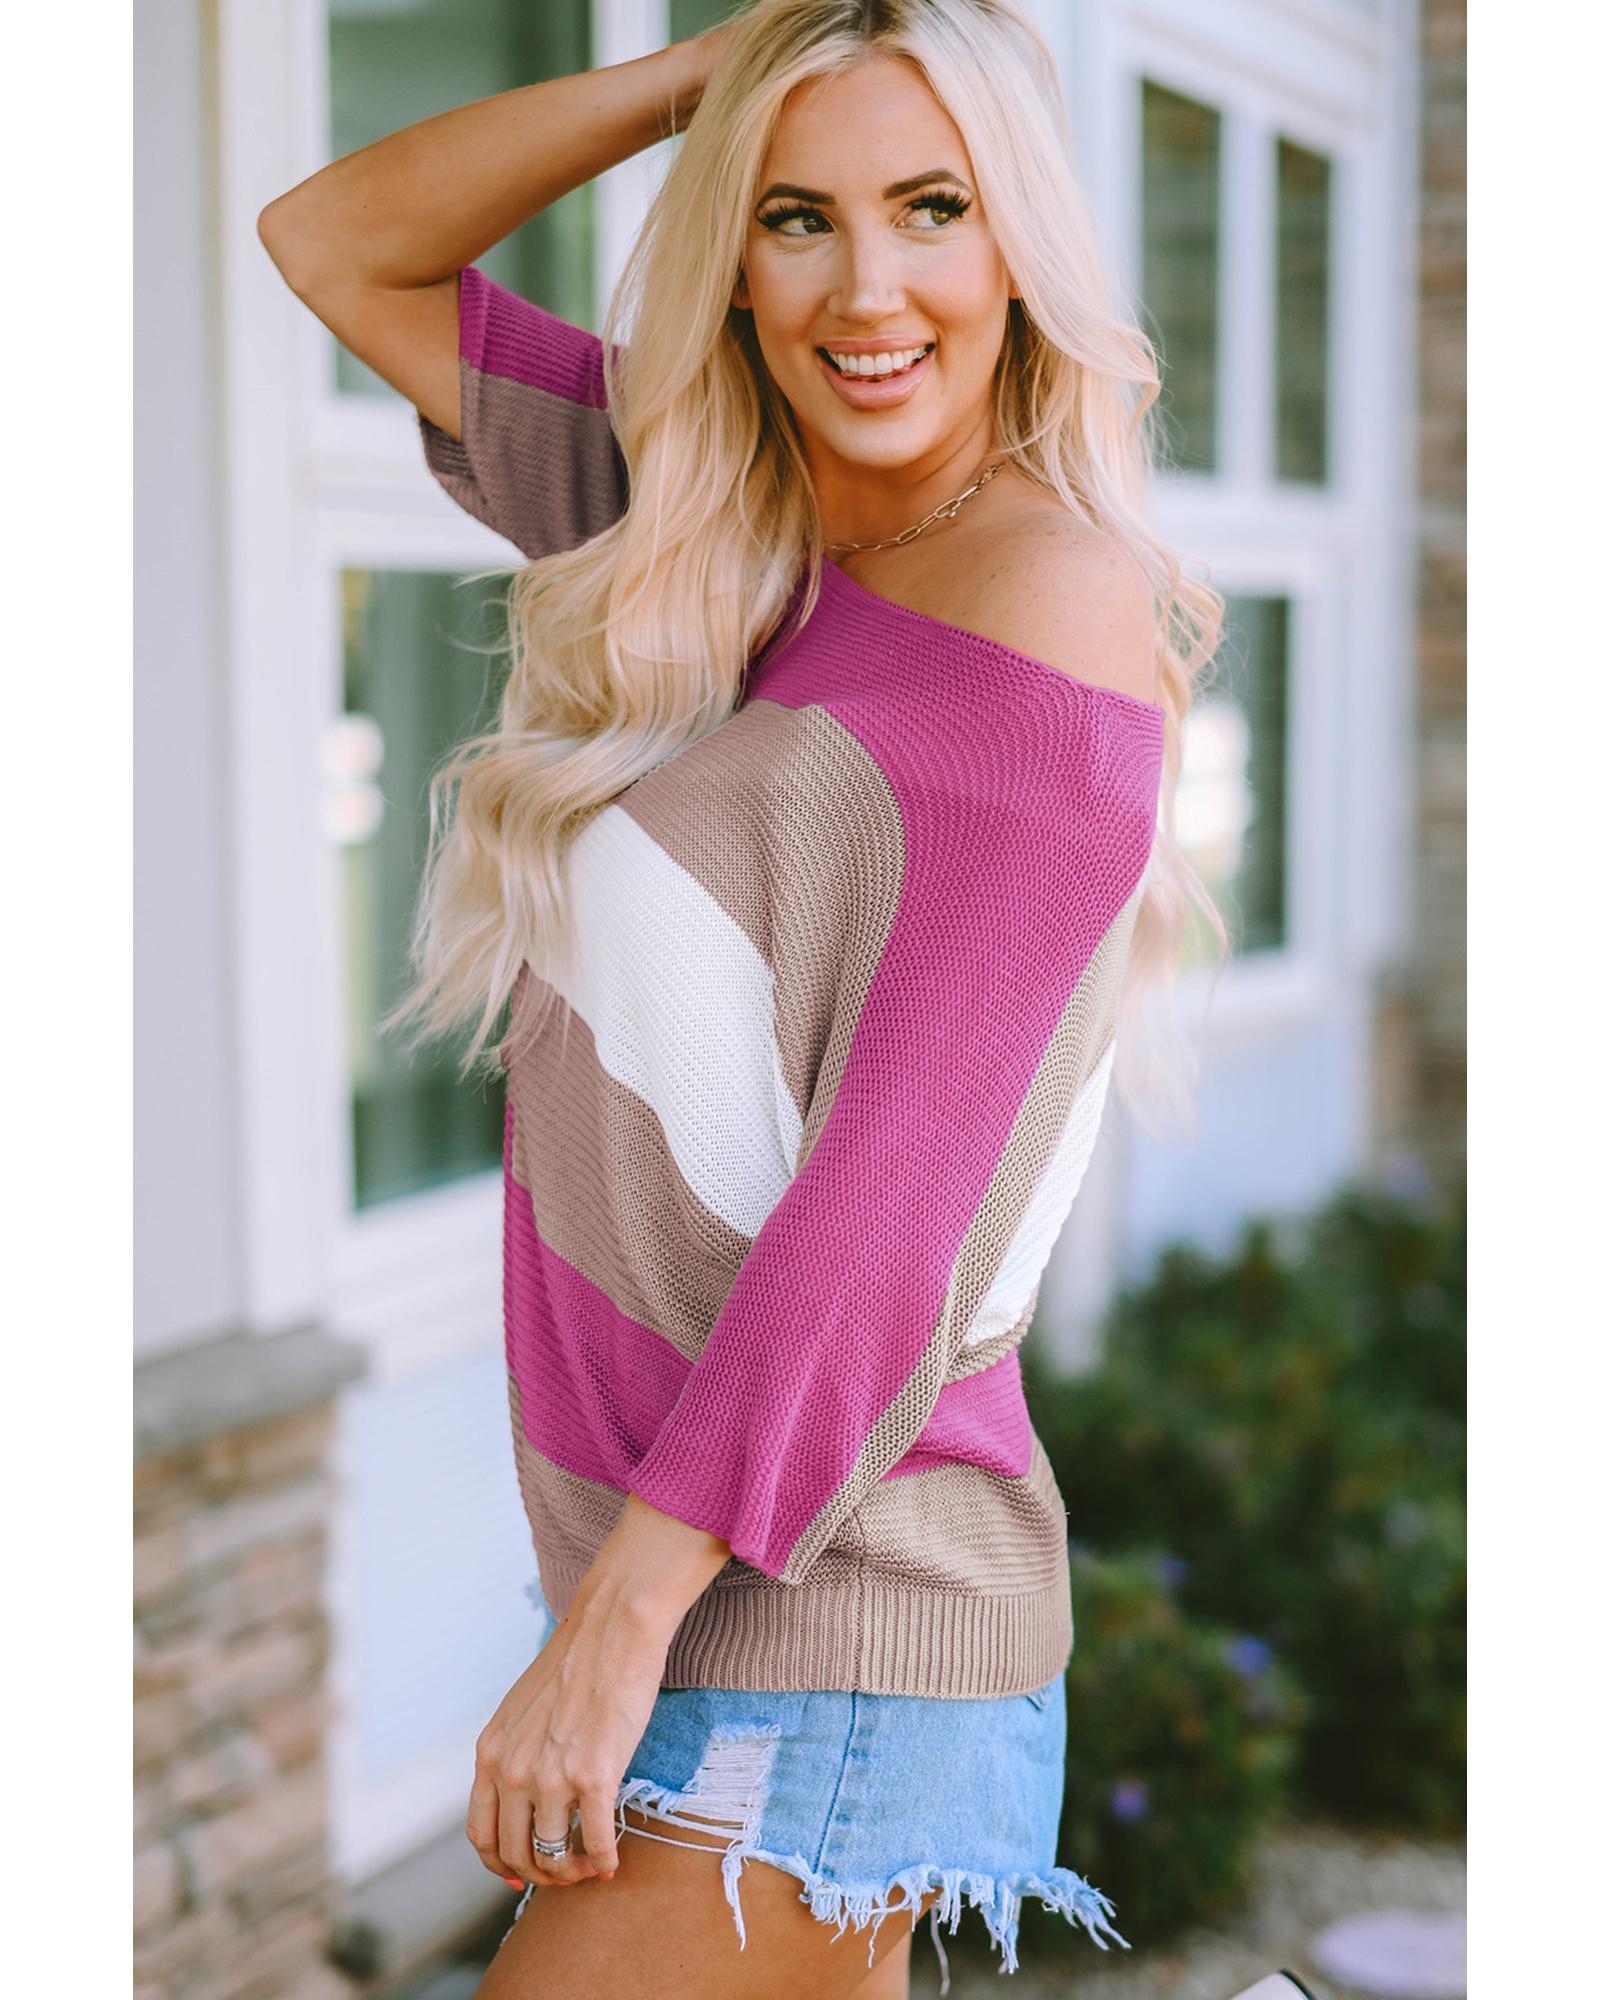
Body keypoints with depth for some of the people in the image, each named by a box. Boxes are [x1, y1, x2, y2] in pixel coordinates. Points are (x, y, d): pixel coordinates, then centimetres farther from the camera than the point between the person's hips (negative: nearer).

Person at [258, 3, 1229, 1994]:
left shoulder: (1051, 598, -13)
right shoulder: (712, 531, 8)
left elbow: (890, 1198, -19)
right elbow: (336, 246, 14)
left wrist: (618, 1620, -18)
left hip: (823, 1622, -7)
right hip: (678, 1566, 7)